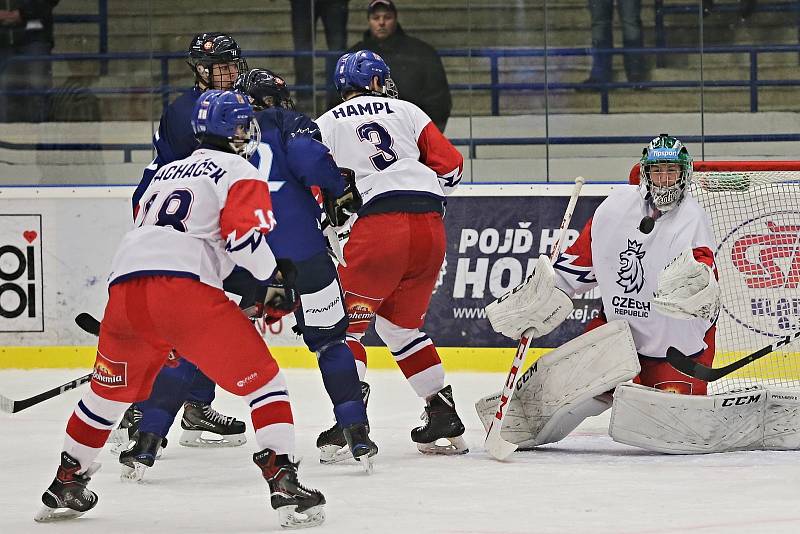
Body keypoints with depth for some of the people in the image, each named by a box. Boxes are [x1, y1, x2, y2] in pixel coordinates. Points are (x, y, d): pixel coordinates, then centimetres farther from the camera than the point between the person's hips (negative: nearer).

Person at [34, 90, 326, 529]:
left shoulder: (167, 172, 33)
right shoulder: (240, 174, 12)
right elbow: (244, 233, -6)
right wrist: (276, 279, 10)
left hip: (123, 285, 6)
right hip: (184, 288, -6)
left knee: (111, 388, 27)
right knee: (260, 378, 1)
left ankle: (66, 484, 35)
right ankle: (283, 480, -13)